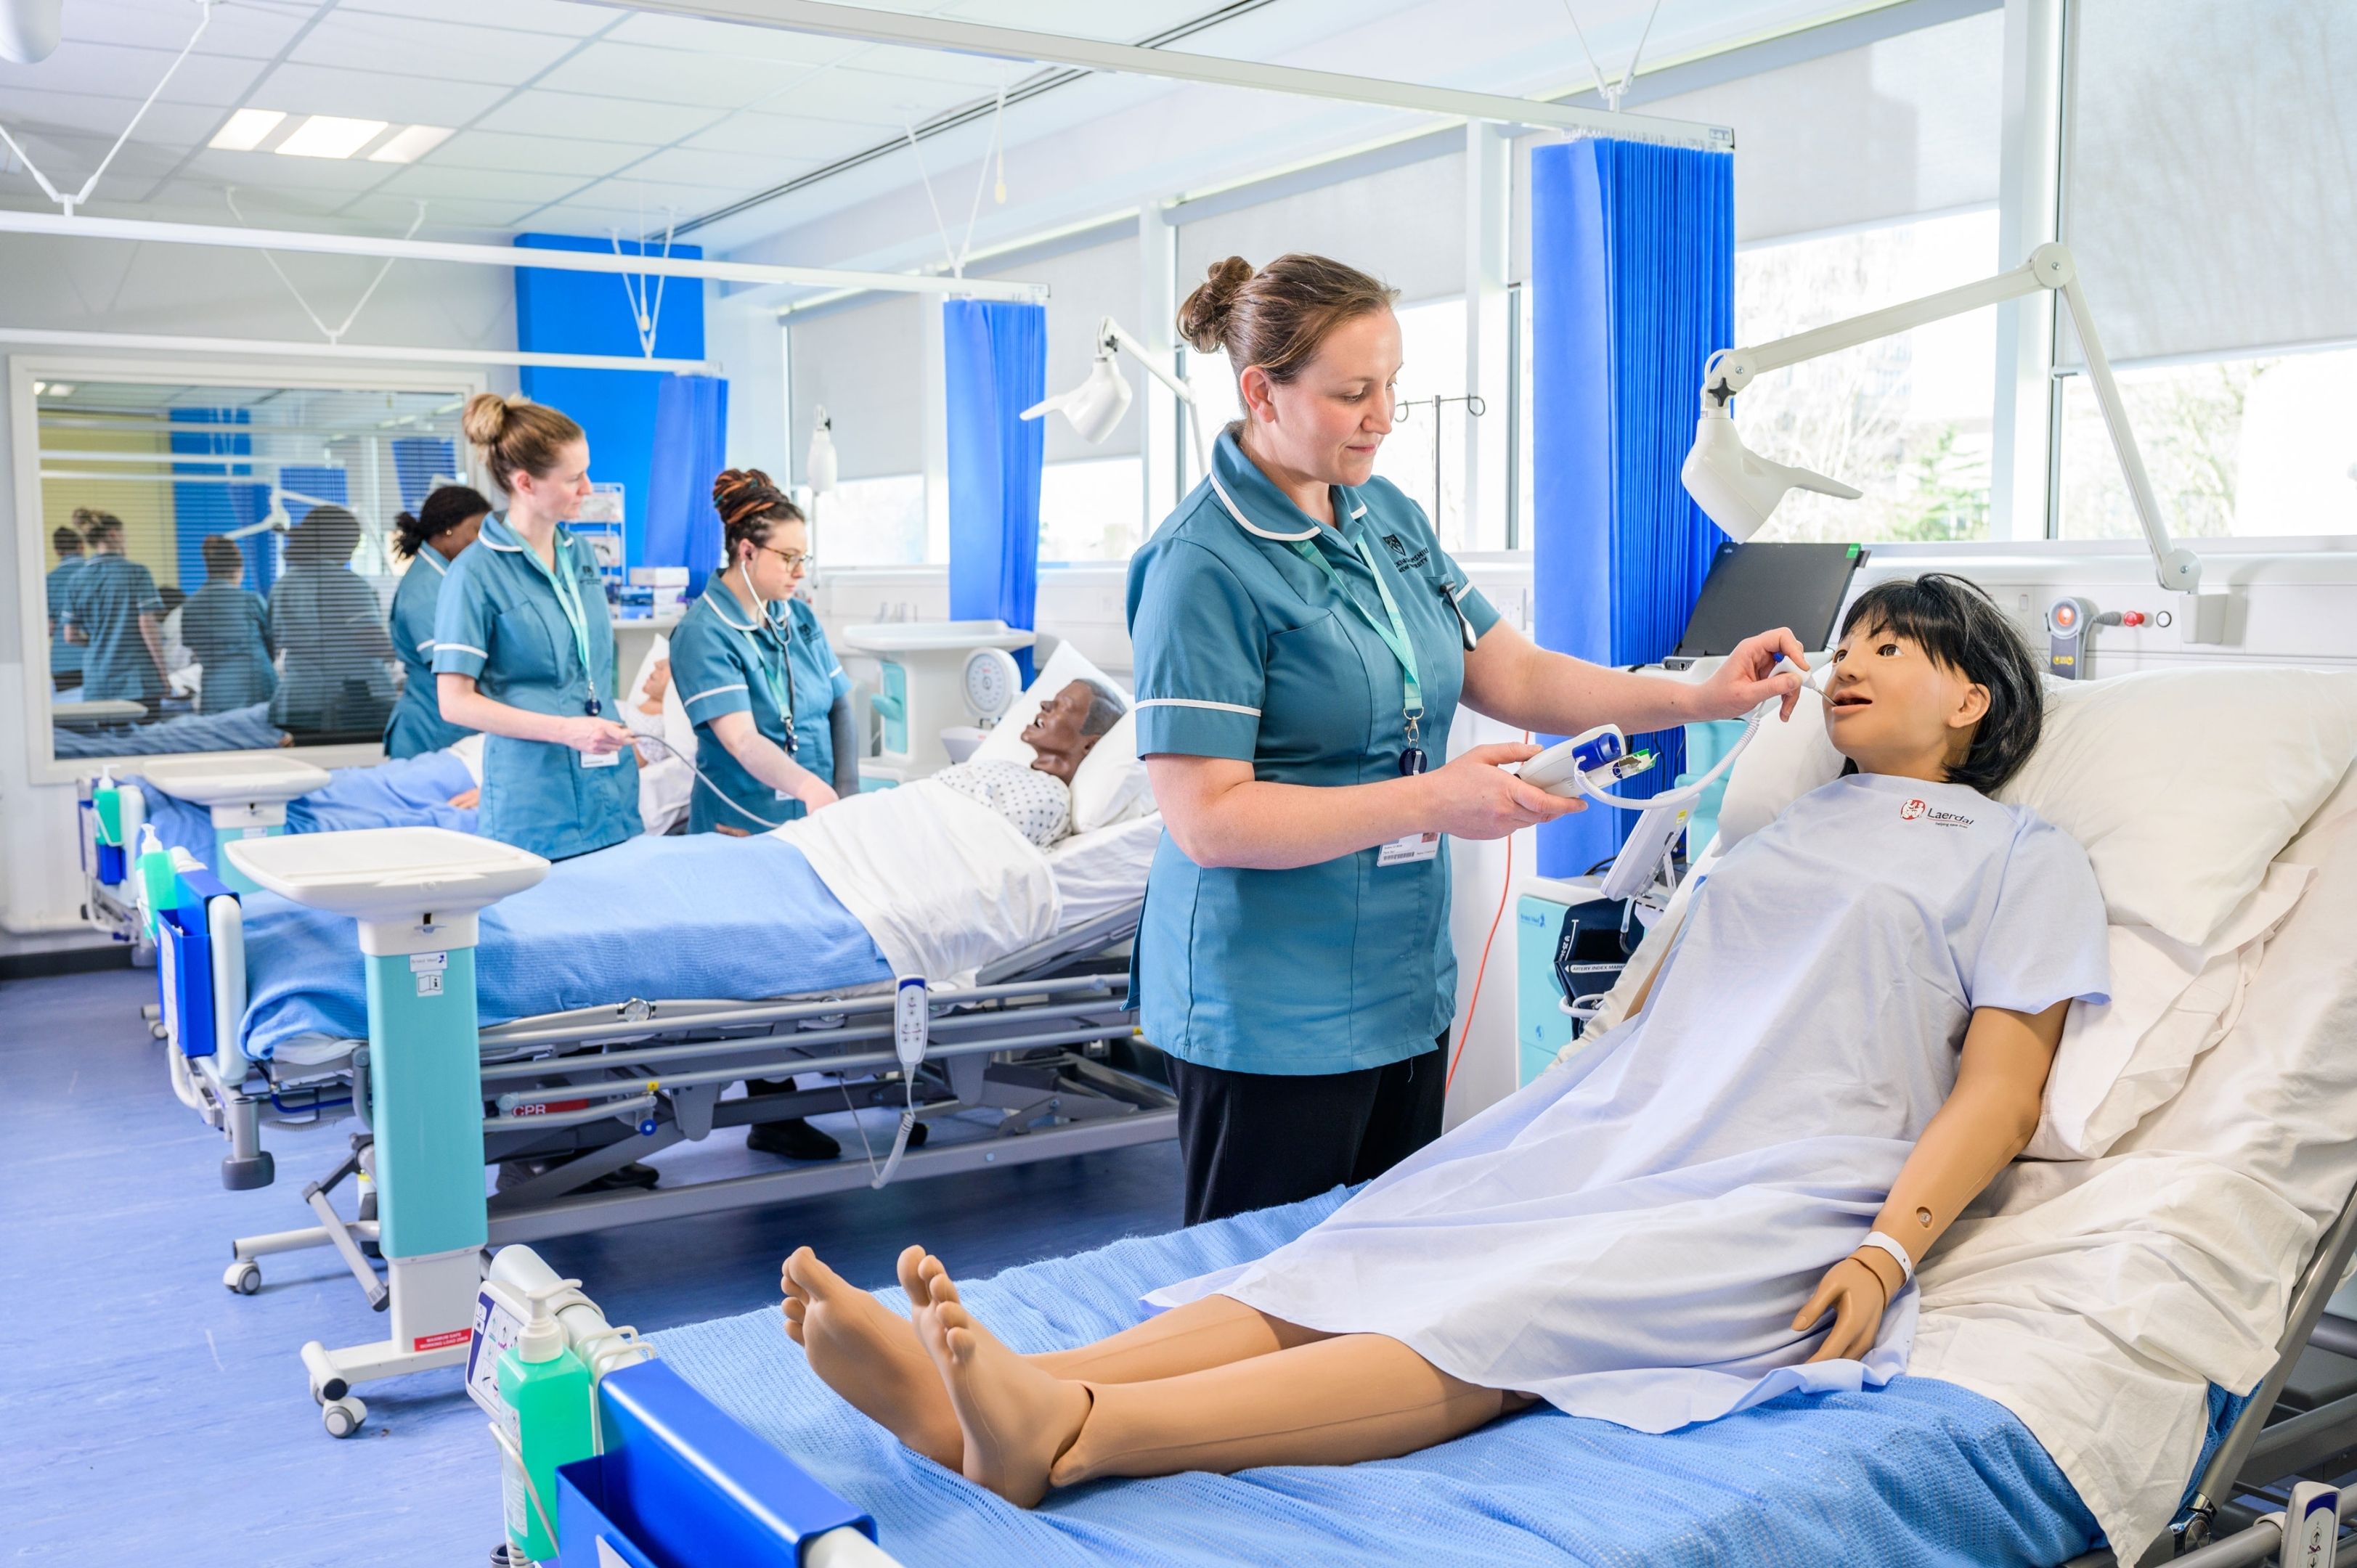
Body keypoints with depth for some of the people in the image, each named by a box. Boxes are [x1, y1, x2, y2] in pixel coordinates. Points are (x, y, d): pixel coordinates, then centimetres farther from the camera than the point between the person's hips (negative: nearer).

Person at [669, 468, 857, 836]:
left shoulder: (801, 616, 6)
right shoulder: (703, 634, -14)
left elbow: (840, 705, 7)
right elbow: (742, 742, -25)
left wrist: (846, 796, -8)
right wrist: (809, 788, -42)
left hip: (817, 822, 6)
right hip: (744, 827, -5)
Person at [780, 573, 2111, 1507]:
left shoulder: (2028, 861, 13)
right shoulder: (1788, 826, 30)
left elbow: (2002, 1089, 1)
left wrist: (1887, 1254, -14)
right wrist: (1550, 1103, 12)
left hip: (1780, 1189, -5)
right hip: (1612, 1130, 6)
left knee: (1509, 1317, -31)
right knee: (1363, 1256, -21)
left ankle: (1076, 1434, -53)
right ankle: (981, 1395, -42)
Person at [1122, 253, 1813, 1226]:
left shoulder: (1390, 518, 9)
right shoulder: (1206, 566, -16)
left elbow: (1515, 676, 10)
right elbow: (1206, 820, -21)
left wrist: (1700, 699, -3)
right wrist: (1432, 801, -24)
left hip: (1406, 989, 8)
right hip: (1272, 1017, -7)